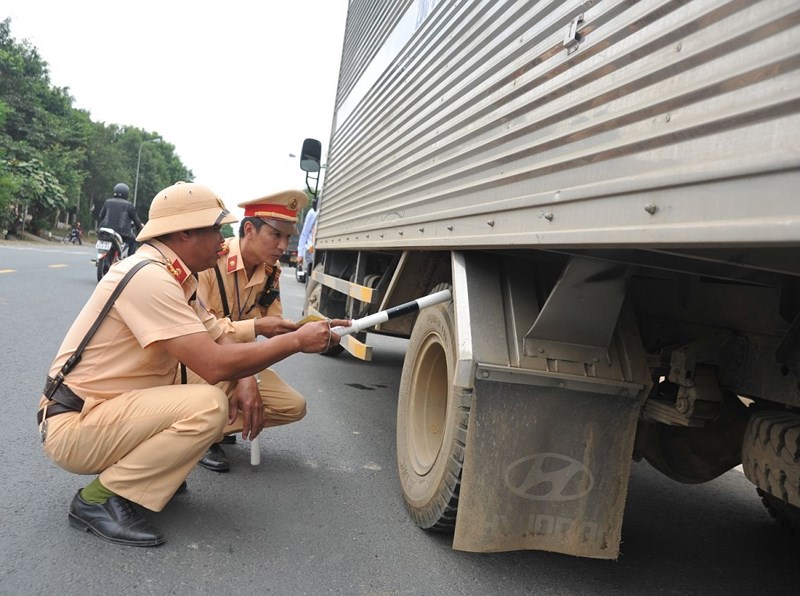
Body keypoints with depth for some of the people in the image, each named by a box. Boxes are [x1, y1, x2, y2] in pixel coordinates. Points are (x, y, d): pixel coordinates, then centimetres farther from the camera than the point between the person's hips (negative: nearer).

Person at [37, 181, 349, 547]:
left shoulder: (176, 279, 7)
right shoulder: (149, 277, -25)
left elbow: (220, 340, 9)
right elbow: (214, 365, -30)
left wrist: (245, 382, -13)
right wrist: (297, 340, -21)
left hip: (116, 410, 9)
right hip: (74, 426, -9)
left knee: (237, 401, 1)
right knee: (208, 405, -29)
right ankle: (100, 499, -13)